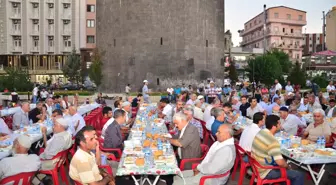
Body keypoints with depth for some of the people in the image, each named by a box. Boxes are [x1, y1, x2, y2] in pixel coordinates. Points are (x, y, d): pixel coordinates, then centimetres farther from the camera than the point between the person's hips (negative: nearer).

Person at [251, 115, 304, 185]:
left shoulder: (261, 132, 0)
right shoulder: (273, 141, -27)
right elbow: (280, 163, -30)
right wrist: (288, 167, -7)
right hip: (265, 172, -9)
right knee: (299, 175, -5)